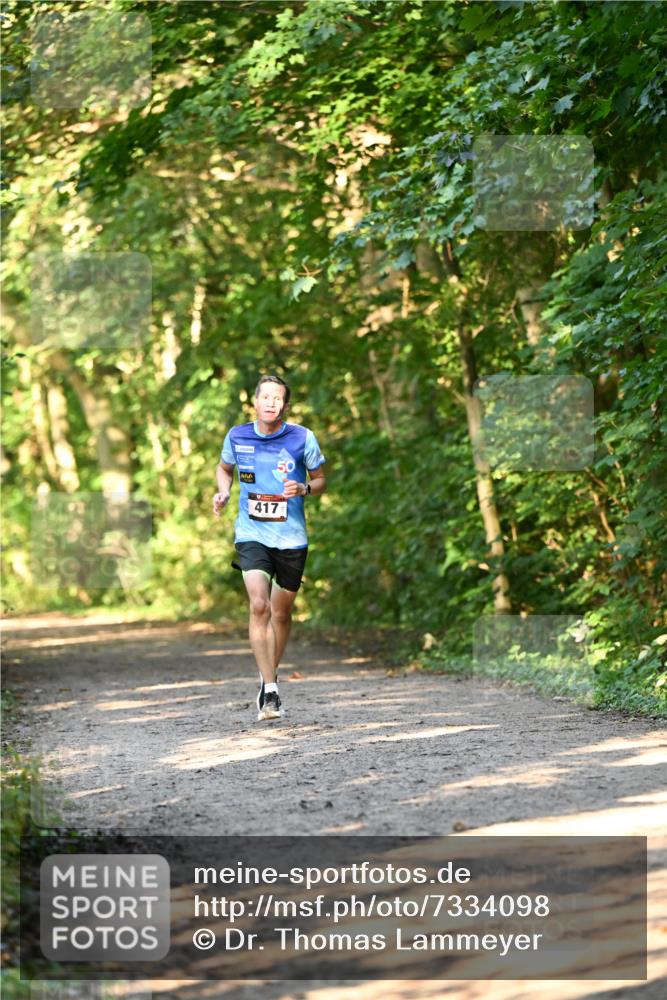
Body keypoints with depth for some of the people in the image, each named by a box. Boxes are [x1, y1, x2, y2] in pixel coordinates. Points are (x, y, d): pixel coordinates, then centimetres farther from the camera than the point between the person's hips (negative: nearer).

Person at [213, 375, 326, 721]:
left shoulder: (303, 438, -4)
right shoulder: (237, 437, 0)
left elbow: (320, 480, 6)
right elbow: (224, 468, 19)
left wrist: (303, 489, -15)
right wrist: (223, 493, -1)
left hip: (291, 537, 1)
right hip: (251, 534, -1)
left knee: (280, 612, 11)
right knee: (259, 606, -18)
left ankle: (269, 677, 35)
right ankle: (270, 690, -16)